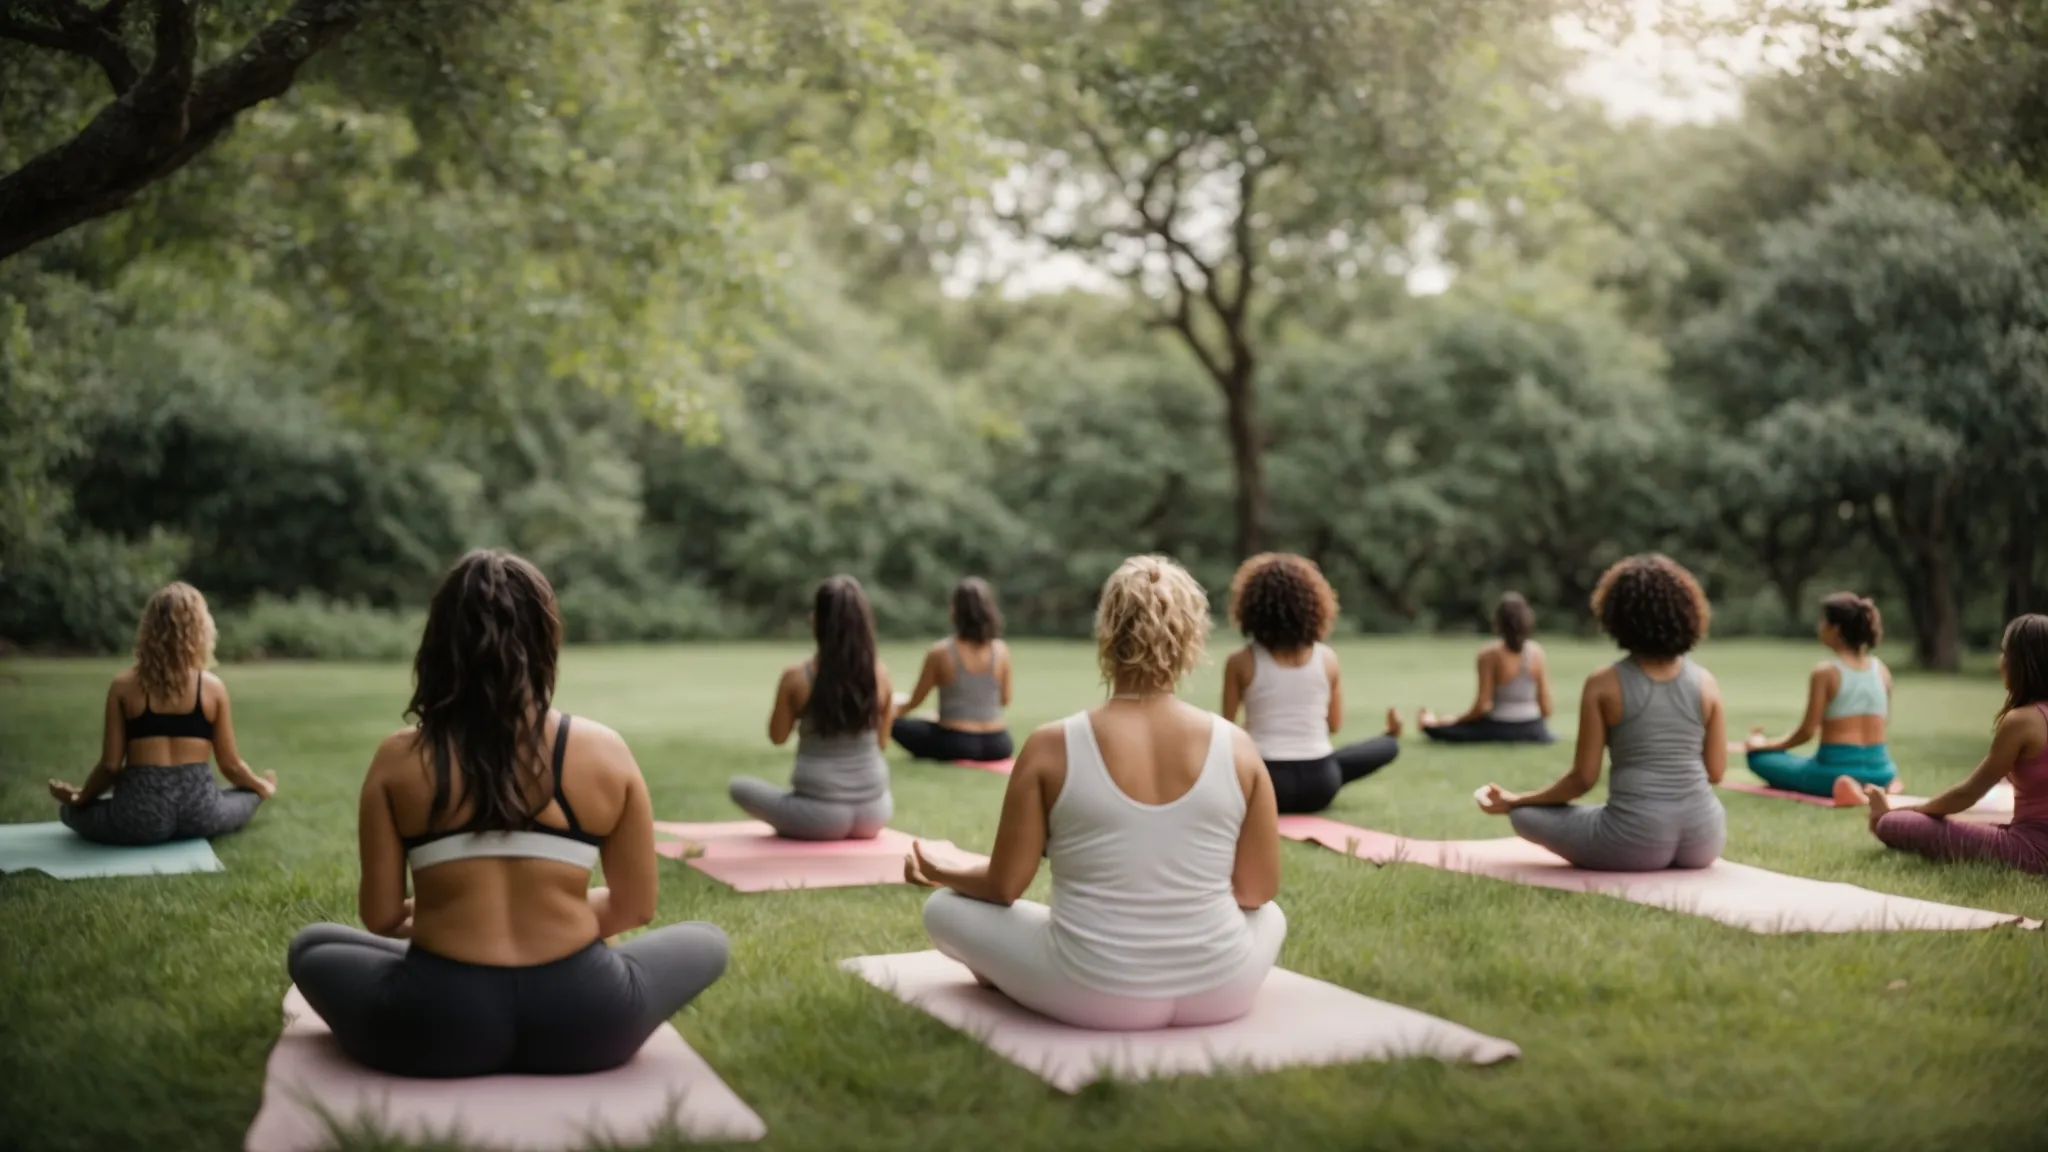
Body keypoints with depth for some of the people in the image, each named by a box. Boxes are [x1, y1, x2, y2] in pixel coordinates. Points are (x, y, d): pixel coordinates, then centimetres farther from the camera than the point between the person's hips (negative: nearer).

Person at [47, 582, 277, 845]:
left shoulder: (123, 686, -1)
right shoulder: (213, 686, -1)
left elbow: (111, 764, -1)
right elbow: (230, 765, 4)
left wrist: (79, 797, 18)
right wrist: (263, 787, 24)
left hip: (140, 816, -1)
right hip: (199, 813, 1)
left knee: (70, 810, 26)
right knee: (249, 796, 32)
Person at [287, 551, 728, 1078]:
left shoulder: (399, 759, -3)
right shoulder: (605, 751, -3)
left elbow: (380, 917, 1)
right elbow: (634, 908, 4)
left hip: (436, 1028, 1)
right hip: (579, 1023, -1)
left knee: (310, 948, 30)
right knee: (706, 941, 27)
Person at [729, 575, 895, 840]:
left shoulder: (796, 676, -11)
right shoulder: (880, 674, -4)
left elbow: (777, 737, 5)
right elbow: (882, 744, 8)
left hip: (821, 815, -4)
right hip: (873, 815, 4)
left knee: (739, 787, 19)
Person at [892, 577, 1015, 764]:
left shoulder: (940, 652, -11)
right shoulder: (1001, 650, -5)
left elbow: (915, 701, 1)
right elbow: (1005, 700, 7)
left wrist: (895, 709, 23)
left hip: (955, 745, -4)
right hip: (997, 745, 5)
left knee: (893, 722, 12)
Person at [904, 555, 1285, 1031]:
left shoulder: (1052, 747, -11)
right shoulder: (1236, 747, -6)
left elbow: (1004, 886, -3)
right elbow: (1260, 890, 3)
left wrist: (940, 874, 18)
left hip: (1093, 997, -2)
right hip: (1220, 994, 2)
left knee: (943, 907, 19)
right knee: (1268, 917, 36)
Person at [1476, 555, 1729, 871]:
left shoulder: (1604, 684, -5)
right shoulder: (1706, 682, 3)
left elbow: (1583, 778, -4)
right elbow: (1715, 773, 8)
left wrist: (1516, 800, 10)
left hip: (1637, 844, -6)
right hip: (1702, 842, 6)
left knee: (1525, 814, 14)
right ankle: (1676, 858, 15)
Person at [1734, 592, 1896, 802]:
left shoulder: (1825, 672, -11)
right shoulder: (1881, 670, 6)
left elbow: (1807, 731, -10)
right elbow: (1877, 725, 14)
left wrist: (1766, 744, 5)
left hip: (1836, 769, -6)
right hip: (1880, 771, 6)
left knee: (1758, 756, 12)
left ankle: (1837, 785, -9)